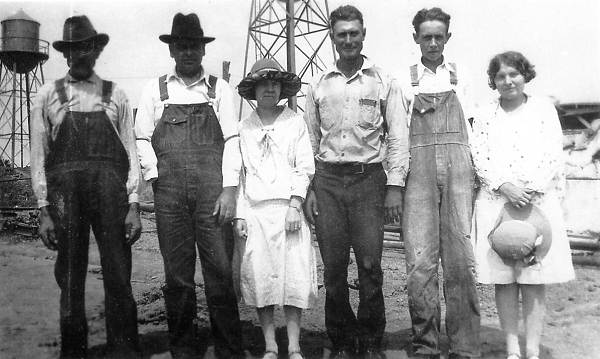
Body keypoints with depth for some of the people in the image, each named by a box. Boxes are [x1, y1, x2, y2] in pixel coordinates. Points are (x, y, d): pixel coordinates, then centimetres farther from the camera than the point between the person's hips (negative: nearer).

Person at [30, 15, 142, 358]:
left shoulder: (115, 95, 11)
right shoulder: (48, 95, 10)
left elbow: (131, 150, 8)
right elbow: (39, 155, 7)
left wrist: (133, 204, 0)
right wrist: (44, 210, 0)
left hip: (111, 191, 0)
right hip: (64, 193, 0)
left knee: (119, 278, 0)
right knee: (70, 279, 6)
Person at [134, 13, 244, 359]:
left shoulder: (219, 89, 9)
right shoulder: (155, 90, 12)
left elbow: (232, 140, 2)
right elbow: (142, 139, 11)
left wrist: (229, 189, -7)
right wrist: (155, 177, -1)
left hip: (213, 192, -1)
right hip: (169, 194, 1)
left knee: (220, 269, -2)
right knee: (177, 273, 5)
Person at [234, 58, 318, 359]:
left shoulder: (295, 122, 6)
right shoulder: (244, 128, 11)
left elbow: (305, 167, 1)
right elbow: (238, 173, 11)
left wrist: (295, 206, -8)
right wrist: (239, 214, 4)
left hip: (288, 208, -1)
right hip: (255, 211, 2)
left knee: (294, 276, -4)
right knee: (260, 278, 0)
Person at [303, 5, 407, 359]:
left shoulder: (384, 81, 6)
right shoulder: (319, 85, 12)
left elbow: (397, 137, 3)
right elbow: (310, 141, 13)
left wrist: (395, 185, -5)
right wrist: (308, 188, 6)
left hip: (369, 179, -2)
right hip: (327, 181, 2)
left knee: (370, 264, -4)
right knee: (333, 266, 3)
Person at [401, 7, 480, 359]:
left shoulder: (464, 75, 16)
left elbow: (475, 128, 15)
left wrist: (480, 172, 4)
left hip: (459, 163, 1)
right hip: (419, 166, 0)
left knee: (461, 260, -5)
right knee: (420, 260, -7)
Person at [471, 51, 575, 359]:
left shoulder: (544, 108, 10)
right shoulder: (485, 115, 11)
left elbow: (554, 155, 2)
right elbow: (479, 158, 3)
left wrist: (532, 189, -12)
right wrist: (505, 186, -13)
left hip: (539, 201, -1)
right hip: (496, 202, 1)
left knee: (534, 279, -2)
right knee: (503, 279, 0)